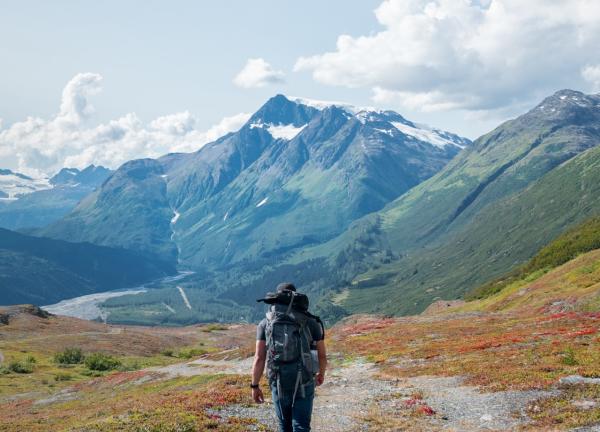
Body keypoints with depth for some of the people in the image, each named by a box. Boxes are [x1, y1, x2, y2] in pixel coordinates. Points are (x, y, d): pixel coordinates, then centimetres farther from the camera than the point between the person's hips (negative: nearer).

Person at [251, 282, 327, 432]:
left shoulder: (265, 323, 3)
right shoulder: (310, 322, 2)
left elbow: (259, 358, -3)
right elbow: (322, 355, 10)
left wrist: (255, 386, 6)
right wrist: (321, 374, 29)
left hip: (279, 382, 1)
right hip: (304, 383, -1)